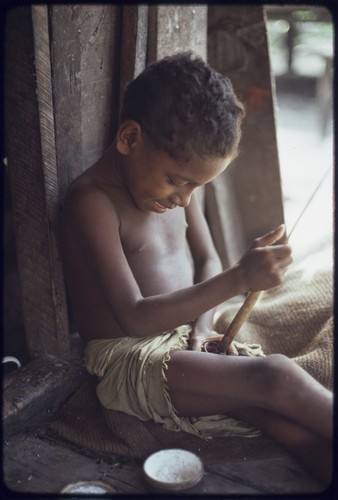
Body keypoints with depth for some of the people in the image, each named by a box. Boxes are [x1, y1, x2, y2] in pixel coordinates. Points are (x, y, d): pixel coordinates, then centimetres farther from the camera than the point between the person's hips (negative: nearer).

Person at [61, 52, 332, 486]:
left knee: (293, 423, -14)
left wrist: (203, 324, -5)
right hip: (127, 362, -7)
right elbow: (135, 317, -23)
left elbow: (207, 261, 14)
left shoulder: (178, 177, 7)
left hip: (182, 340, 7)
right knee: (278, 378, -25)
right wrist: (238, 280, -31)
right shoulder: (91, 199, -18)